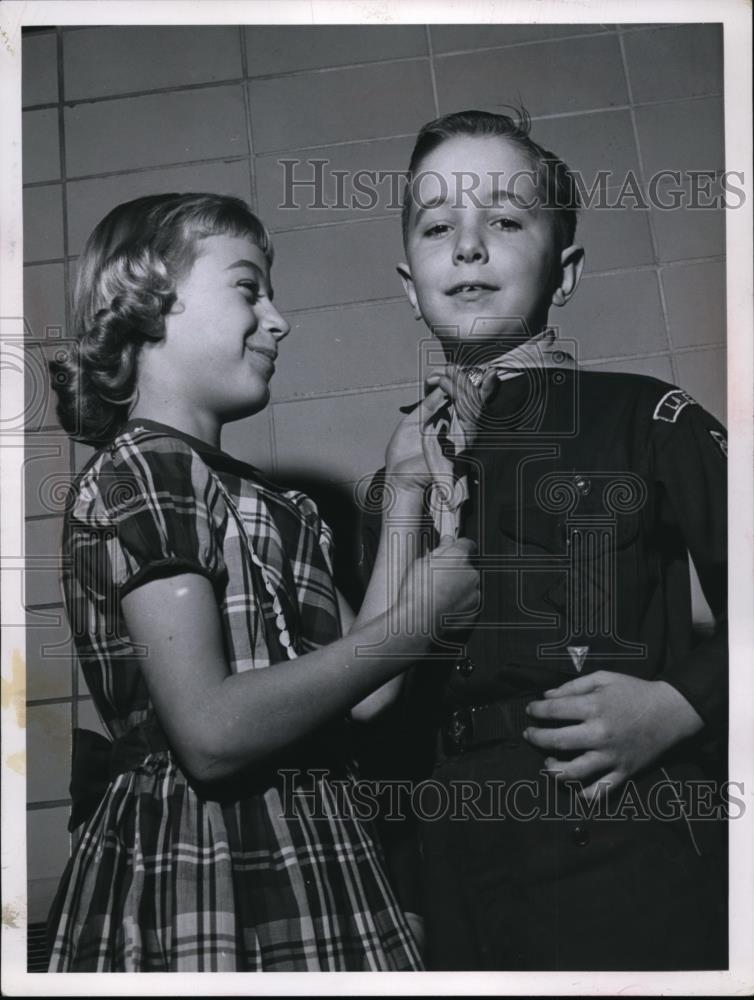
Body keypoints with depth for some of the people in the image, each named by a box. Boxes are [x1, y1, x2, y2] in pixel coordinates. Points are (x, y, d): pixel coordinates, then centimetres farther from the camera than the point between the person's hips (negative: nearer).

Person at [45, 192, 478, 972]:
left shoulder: (250, 497, 17)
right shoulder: (139, 470, -10)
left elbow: (357, 693, 8)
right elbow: (211, 731, -22)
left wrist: (405, 494, 10)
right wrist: (415, 621, -14)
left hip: (299, 873, 8)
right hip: (204, 884, -8)